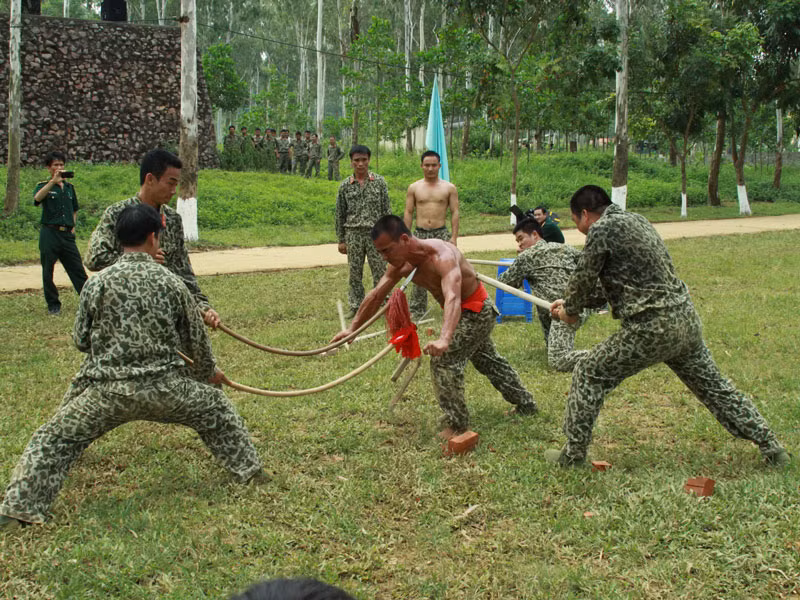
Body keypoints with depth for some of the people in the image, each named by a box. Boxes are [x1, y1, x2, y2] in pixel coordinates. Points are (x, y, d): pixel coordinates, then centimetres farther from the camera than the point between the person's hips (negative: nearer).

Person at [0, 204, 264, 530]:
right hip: (164, 390, 1)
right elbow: (195, 339, 11)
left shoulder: (98, 283, -3)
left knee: (53, 441, 13)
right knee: (217, 409, 26)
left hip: (109, 391, -1)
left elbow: (80, 340, 6)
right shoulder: (171, 283, 0)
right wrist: (209, 372, 30)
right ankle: (250, 470, 34)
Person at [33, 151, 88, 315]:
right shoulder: (44, 186, 2)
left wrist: (72, 226, 12)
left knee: (78, 270, 0)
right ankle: (53, 304, 13)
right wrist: (53, 180, -30)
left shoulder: (69, 187, 15)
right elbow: (37, 198, -23)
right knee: (48, 272, 3)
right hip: (49, 233, -3)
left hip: (67, 234, 3)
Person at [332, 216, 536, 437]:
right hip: (463, 311, 9)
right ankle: (525, 404, 42)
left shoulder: (442, 256, -38)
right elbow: (376, 296, -3)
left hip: (476, 311, -9)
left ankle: (456, 424, -5)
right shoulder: (401, 264, -14)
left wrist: (444, 339, -68)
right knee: (487, 360, 24)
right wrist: (352, 328, -3)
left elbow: (452, 298, -54)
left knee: (444, 360, -18)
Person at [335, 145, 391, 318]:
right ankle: (356, 306, 16)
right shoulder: (345, 185, 3)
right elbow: (340, 214, 7)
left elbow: (386, 210, 3)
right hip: (353, 234, 1)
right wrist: (341, 240, 5)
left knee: (380, 271, 0)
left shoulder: (379, 182, 1)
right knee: (355, 273, 7)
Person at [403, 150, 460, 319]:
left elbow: (455, 212, 2)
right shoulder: (414, 188, 8)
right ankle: (417, 309, 11)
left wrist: (454, 237, -6)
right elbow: (408, 213, 8)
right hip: (420, 234, 1)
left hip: (441, 233, -1)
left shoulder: (449, 188, 4)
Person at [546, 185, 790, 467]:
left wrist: (569, 311, 19)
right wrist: (571, 303, 28)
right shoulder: (636, 220, 19)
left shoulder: (601, 229, -8)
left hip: (652, 327, -8)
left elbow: (583, 279, 0)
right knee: (714, 386, 20)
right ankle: (771, 447, 26)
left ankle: (573, 454, 10)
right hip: (686, 318, 8)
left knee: (589, 375, 5)